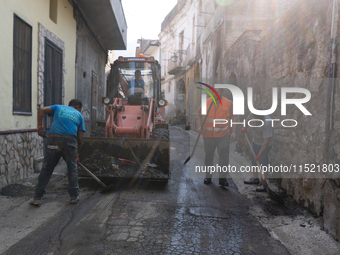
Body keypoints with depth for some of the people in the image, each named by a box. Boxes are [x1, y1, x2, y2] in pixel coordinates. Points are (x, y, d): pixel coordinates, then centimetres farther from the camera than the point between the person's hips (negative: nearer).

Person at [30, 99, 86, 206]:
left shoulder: (58, 107, 24)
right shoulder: (79, 115, 21)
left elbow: (41, 110, 5)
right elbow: (80, 138, 17)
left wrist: (40, 127, 7)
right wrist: (77, 153, 24)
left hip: (54, 139, 1)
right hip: (70, 141, 0)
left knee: (46, 169, 9)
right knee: (72, 169, 13)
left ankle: (37, 198, 14)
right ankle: (74, 196, 19)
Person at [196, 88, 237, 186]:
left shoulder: (228, 103, 0)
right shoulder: (206, 103, 2)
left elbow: (234, 117, 5)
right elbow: (199, 115, 11)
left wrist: (234, 132, -3)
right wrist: (199, 127, -6)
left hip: (223, 135, -1)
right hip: (208, 135, 1)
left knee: (224, 154, -6)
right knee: (209, 155, 11)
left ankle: (222, 178, 6)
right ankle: (208, 176, 27)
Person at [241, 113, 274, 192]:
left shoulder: (267, 123, -37)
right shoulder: (252, 115, -20)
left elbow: (266, 141, -34)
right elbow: (248, 119, 9)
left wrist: (260, 154, -32)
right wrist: (245, 127, -6)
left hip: (266, 144, -7)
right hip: (255, 141, 7)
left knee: (263, 162, -9)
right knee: (253, 159, 16)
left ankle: (263, 183, 3)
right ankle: (255, 178, 33)